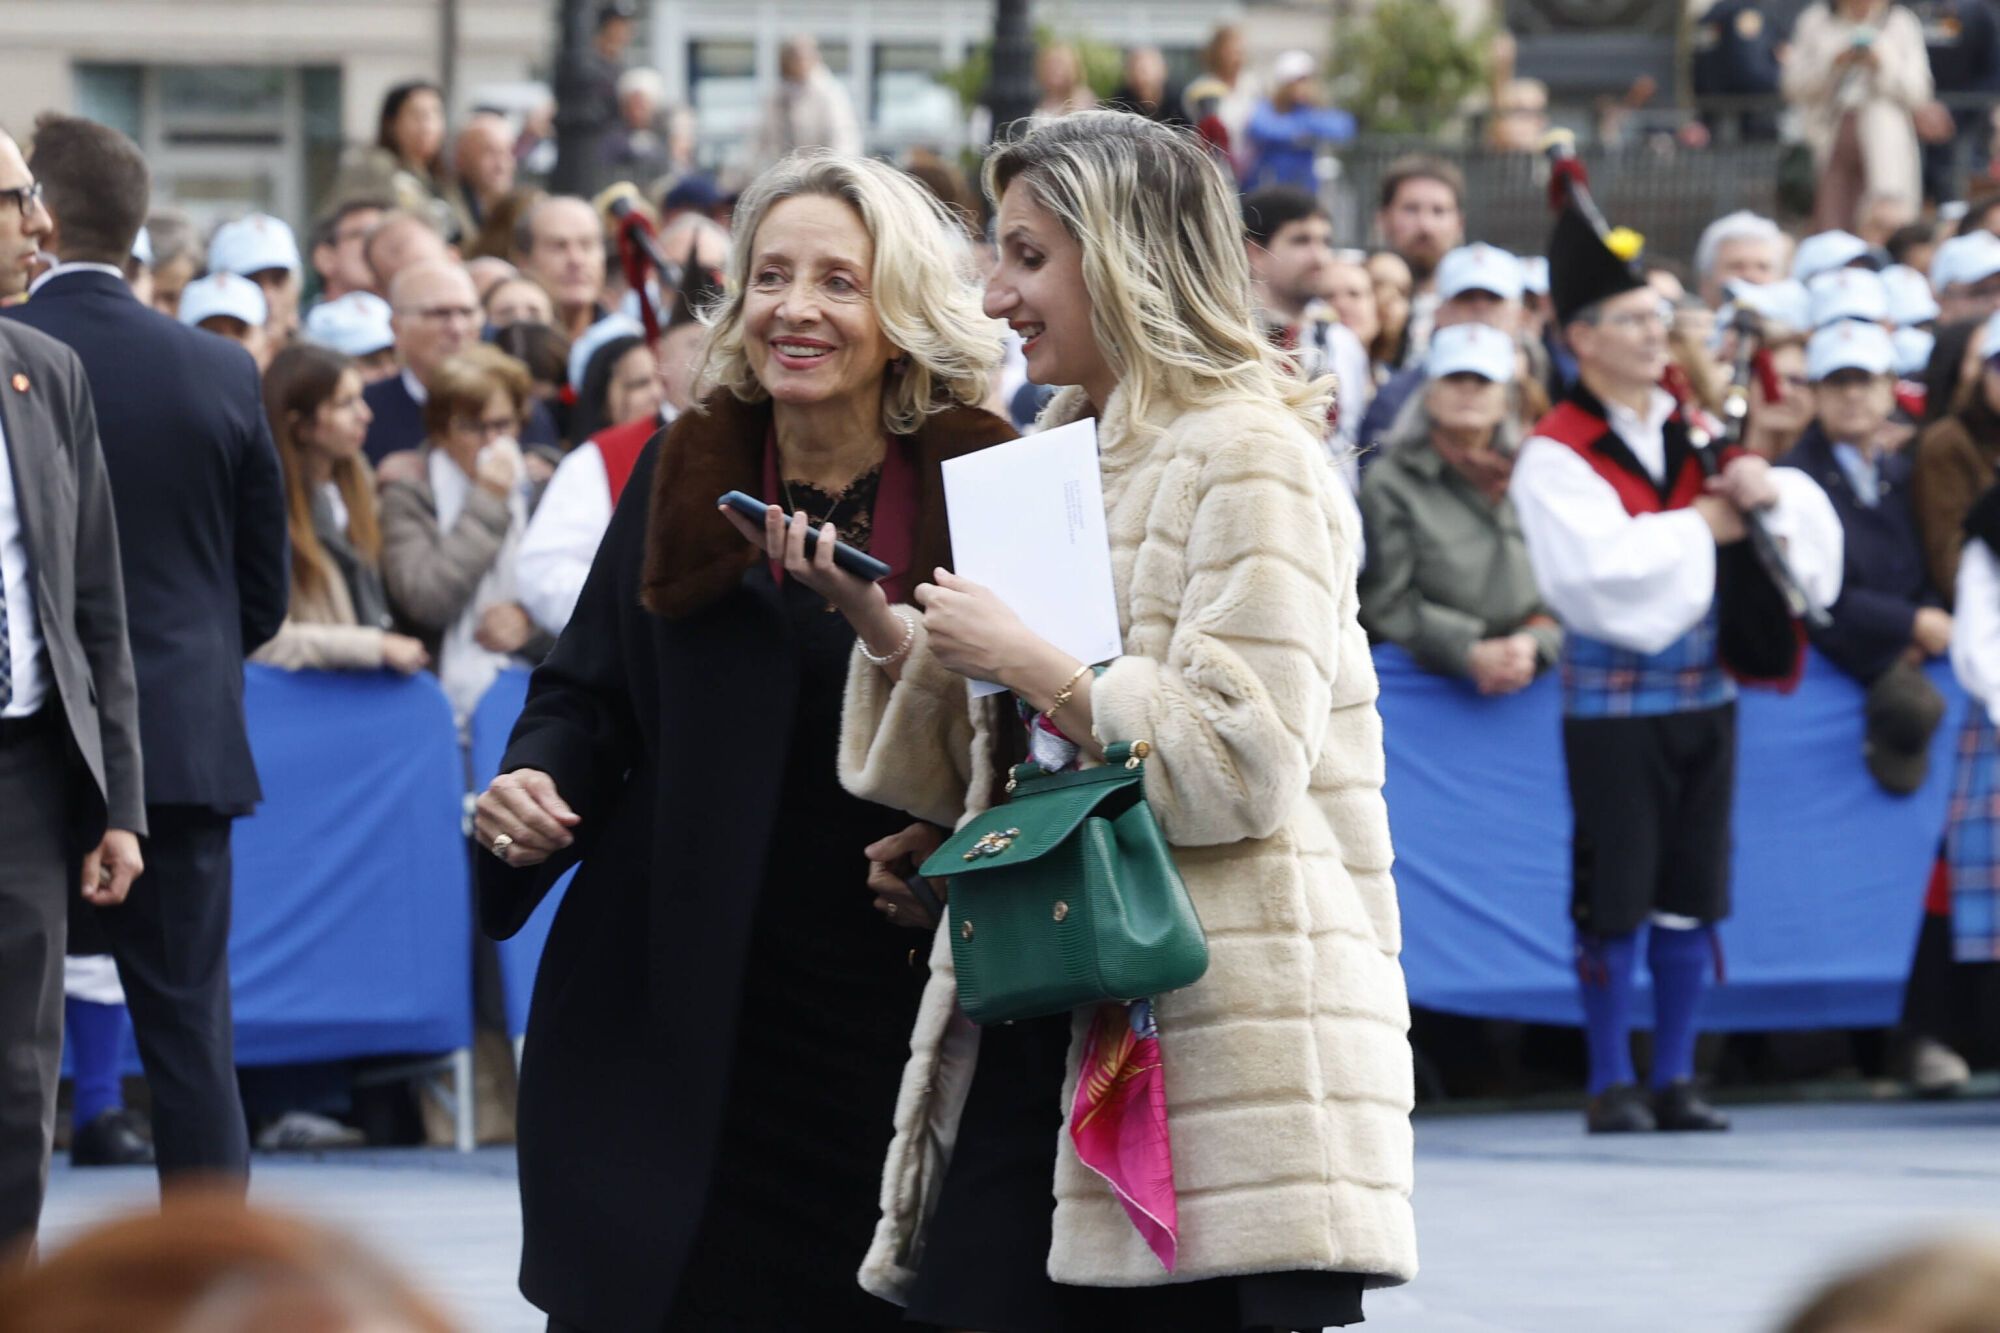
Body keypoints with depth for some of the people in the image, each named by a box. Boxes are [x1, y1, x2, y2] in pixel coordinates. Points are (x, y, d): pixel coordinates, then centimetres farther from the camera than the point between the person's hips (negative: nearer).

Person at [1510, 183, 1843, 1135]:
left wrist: (1767, 491, -13)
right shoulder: (1555, 455, -7)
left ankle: (1675, 1080, 15)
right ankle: (1611, 1084, 6)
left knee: (1692, 897, 7)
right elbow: (1600, 565, -21)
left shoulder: (1697, 430, 11)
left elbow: (1811, 515, 9)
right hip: (1612, 694, -5)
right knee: (1615, 900, -2)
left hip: (1706, 690, 5)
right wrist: (1702, 527, -12)